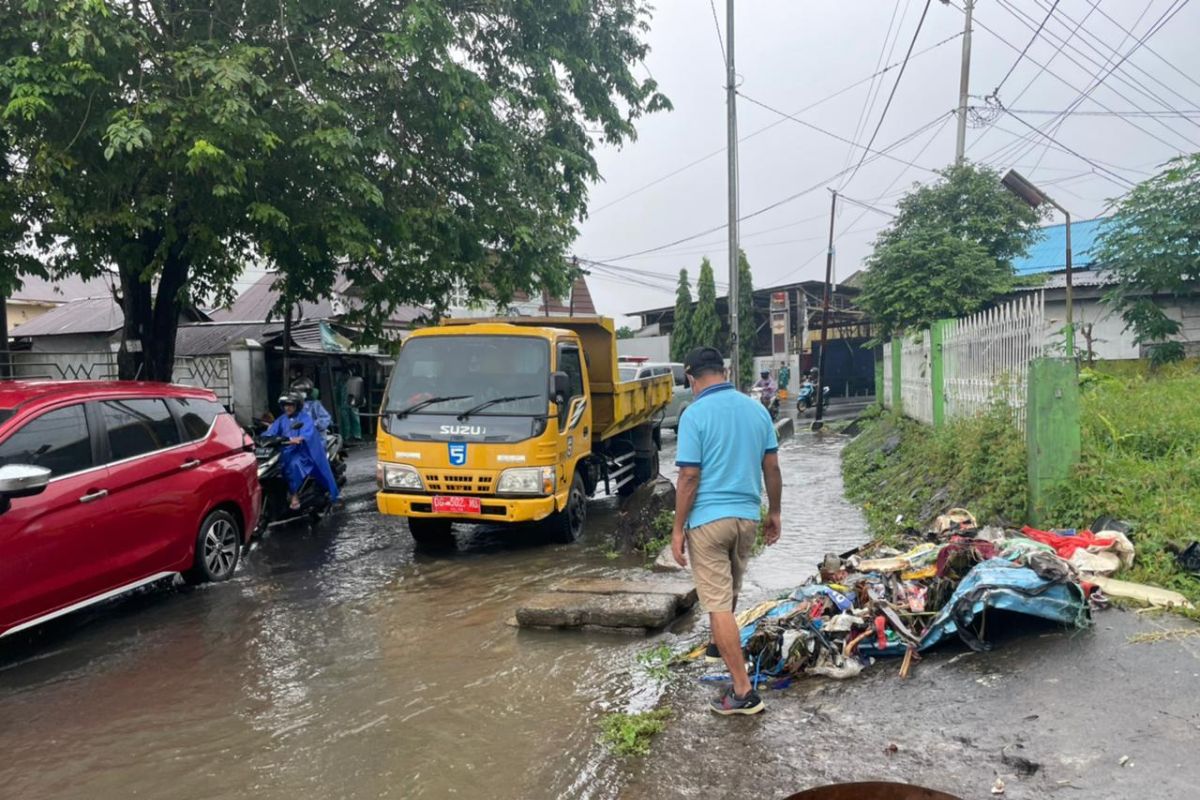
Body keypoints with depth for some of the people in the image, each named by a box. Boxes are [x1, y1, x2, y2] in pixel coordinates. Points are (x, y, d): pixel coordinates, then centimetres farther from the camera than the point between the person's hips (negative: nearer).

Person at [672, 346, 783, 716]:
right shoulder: (756, 409, 4)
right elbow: (772, 468, 7)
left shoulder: (695, 414, -13)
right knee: (729, 594, 26)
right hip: (747, 516, 6)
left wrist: (677, 529, -8)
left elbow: (689, 477, -15)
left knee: (719, 605, -1)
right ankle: (724, 646, 48)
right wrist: (773, 513, 18)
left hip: (708, 519, -6)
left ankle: (744, 692, 1)